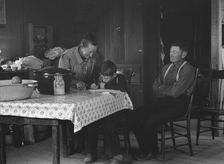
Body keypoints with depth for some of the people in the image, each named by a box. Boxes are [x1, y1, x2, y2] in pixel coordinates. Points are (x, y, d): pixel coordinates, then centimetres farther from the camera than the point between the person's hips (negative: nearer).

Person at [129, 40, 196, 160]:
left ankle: (151, 151, -2)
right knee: (134, 117, -12)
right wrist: (167, 90, -2)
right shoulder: (166, 67, 19)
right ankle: (145, 148, 2)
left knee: (150, 121, -29)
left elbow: (175, 92, -16)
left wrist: (161, 89, 1)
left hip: (177, 104, -7)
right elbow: (155, 87, 18)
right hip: (161, 102, 7)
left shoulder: (188, 69, -6)